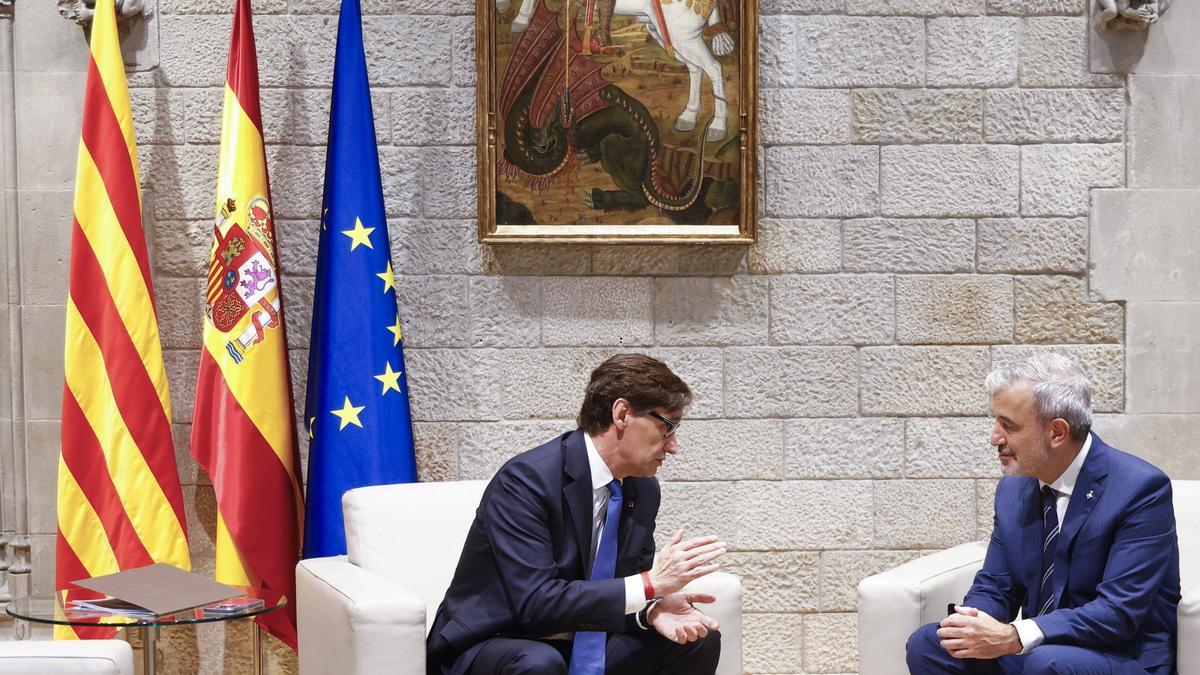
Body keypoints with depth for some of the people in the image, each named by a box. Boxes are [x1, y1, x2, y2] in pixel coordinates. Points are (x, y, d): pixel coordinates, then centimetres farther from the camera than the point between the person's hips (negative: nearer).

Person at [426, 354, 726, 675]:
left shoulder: (644, 490, 2)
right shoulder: (525, 480, -21)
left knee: (699, 639, -9)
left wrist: (651, 610, -18)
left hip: (584, 648, 7)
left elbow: (626, 591, 7)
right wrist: (650, 583, -30)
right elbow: (536, 603, -29)